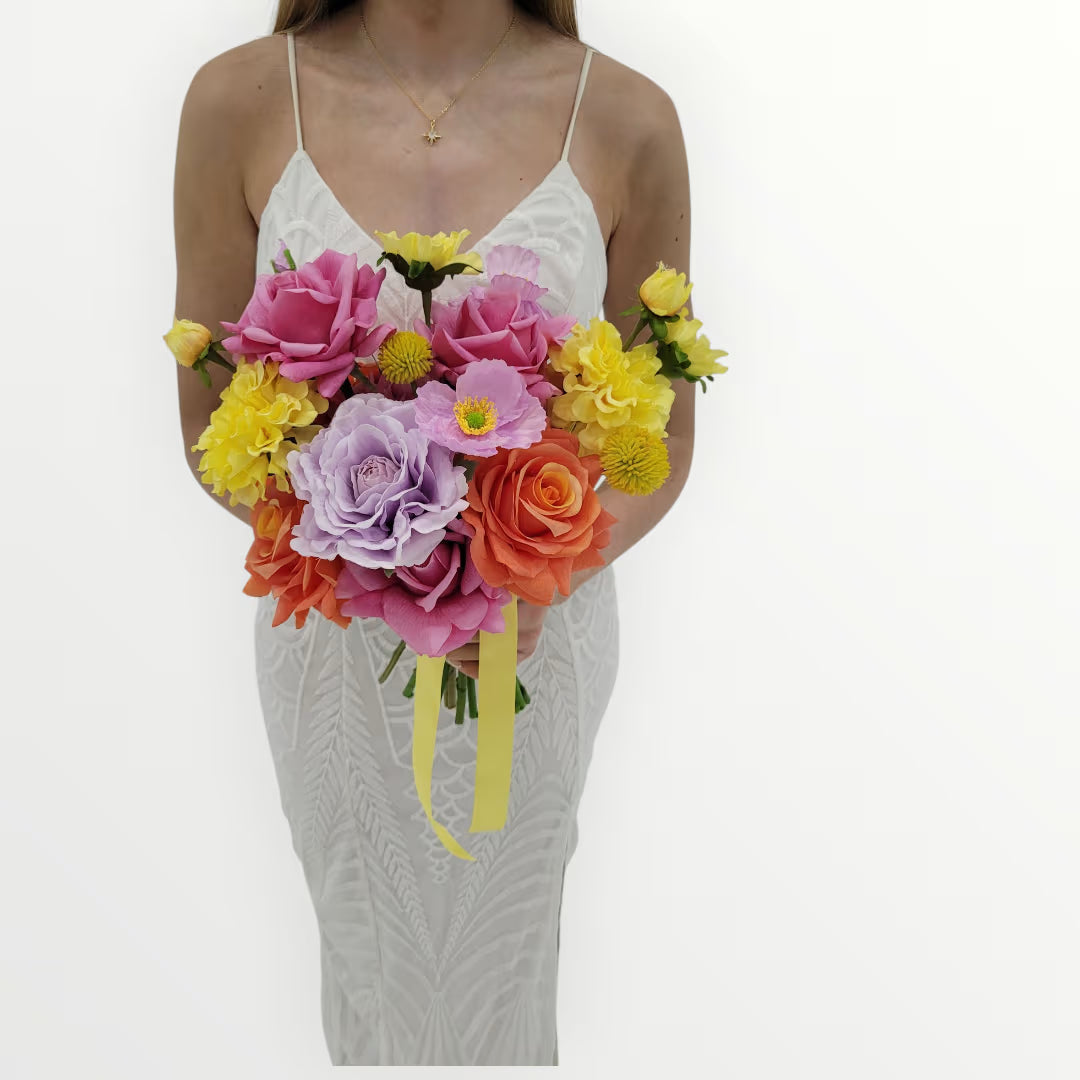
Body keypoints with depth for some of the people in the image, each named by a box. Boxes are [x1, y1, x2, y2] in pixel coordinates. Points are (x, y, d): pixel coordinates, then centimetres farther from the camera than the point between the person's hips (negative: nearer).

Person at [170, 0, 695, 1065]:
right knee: (366, 946, 25)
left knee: (507, 952, 23)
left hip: (541, 636, 0)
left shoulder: (626, 119, -13)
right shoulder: (239, 99, -12)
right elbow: (210, 421, -5)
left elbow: (662, 435, -4)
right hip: (334, 641, 1)